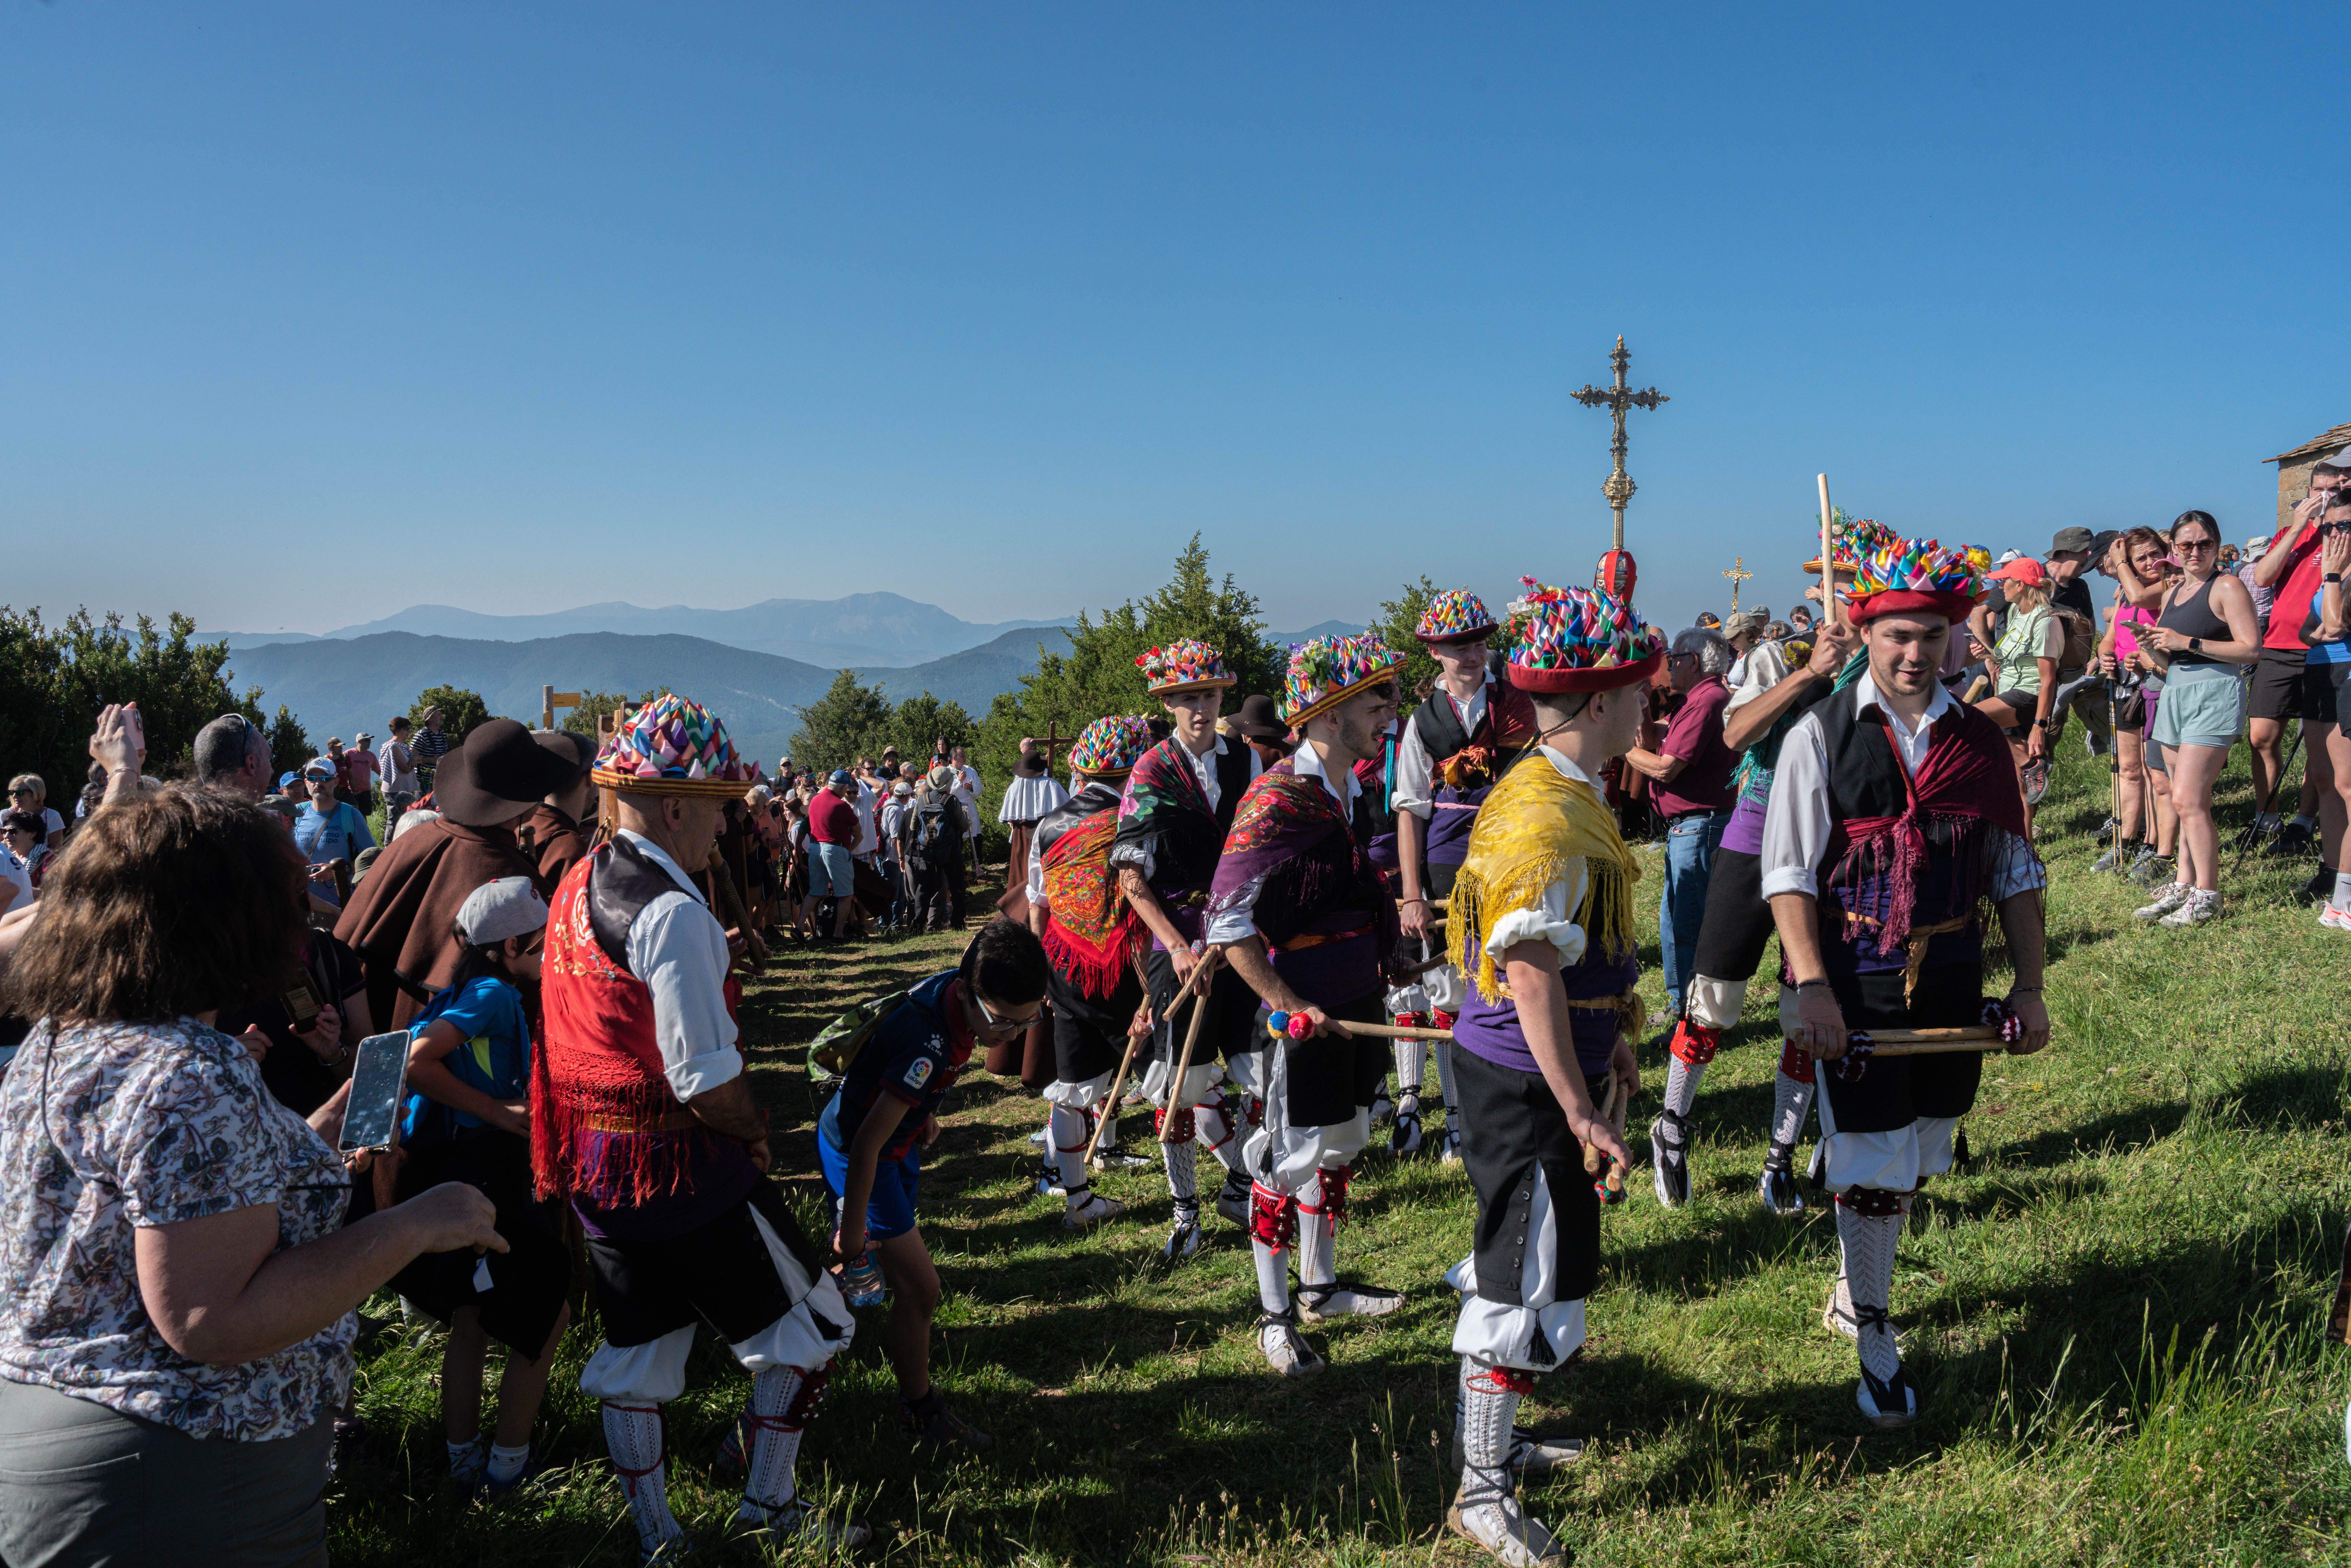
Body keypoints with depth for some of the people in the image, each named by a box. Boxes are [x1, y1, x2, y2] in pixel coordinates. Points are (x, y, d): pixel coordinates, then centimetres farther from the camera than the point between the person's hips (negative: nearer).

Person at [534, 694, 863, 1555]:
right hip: (681, 1167, -9)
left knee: (635, 1353, 19)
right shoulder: (673, 914, -22)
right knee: (812, 1322, 9)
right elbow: (706, 1081, -23)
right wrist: (757, 1131, -5)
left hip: (590, 1162, 9)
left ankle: (655, 1536, 30)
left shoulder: (575, 888, 5)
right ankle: (768, 1502, 21)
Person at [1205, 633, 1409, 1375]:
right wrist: (1291, 1005, -23)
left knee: (1343, 1143, 18)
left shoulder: (1350, 791, 8)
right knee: (1293, 1159, 0)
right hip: (1304, 1014, -9)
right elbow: (1229, 924, -22)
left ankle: (1321, 1287, 34)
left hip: (1357, 1004, 9)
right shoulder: (1277, 801, -20)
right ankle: (1274, 1316, 14)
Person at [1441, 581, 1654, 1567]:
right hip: (1525, 1082, -10)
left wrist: (1608, 1040, 27)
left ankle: (1486, 1438, 37)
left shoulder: (1559, 795, 10)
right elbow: (1529, 977, -27)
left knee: (1511, 1262, 21)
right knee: (1527, 1279, -1)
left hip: (1525, 1071, 10)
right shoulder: (1548, 818, -23)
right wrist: (1580, 1112, -24)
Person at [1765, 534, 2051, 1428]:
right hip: (1852, 982, -4)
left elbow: (2016, 872, 10)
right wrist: (1813, 988, -18)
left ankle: (1852, 1291, 37)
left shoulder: (1979, 741, 5)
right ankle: (1876, 1346, 14)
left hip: (1949, 980, 4)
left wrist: (2030, 987, 6)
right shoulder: (1821, 735, -6)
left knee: (1916, 1157, 15)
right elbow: (1789, 874, -9)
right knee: (1871, 1164, -2)